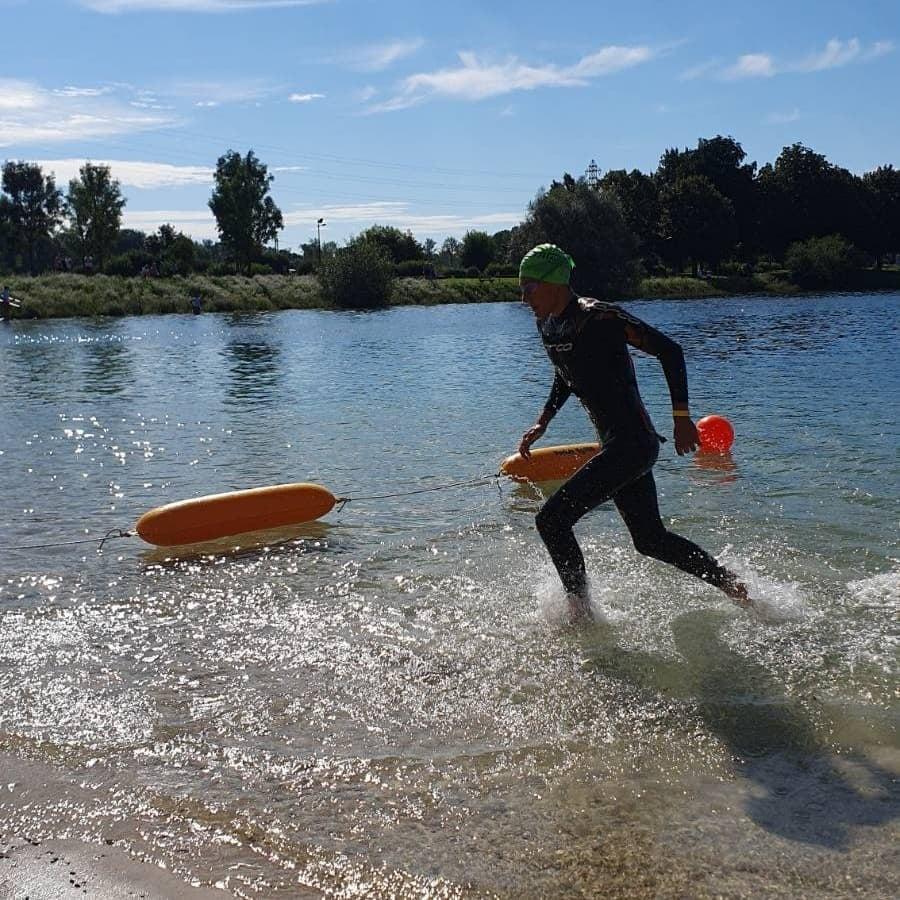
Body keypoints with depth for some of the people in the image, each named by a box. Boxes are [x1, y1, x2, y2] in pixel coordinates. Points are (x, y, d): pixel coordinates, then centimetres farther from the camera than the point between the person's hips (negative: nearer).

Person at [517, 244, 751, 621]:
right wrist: (542, 422, 17)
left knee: (552, 520, -11)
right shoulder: (547, 325, 8)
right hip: (618, 446, 10)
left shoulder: (599, 318, -18)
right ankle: (735, 587, 30)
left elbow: (670, 350, -14)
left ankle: (581, 615, 2)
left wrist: (682, 418, -16)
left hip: (632, 444, -10)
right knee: (650, 540, 18)